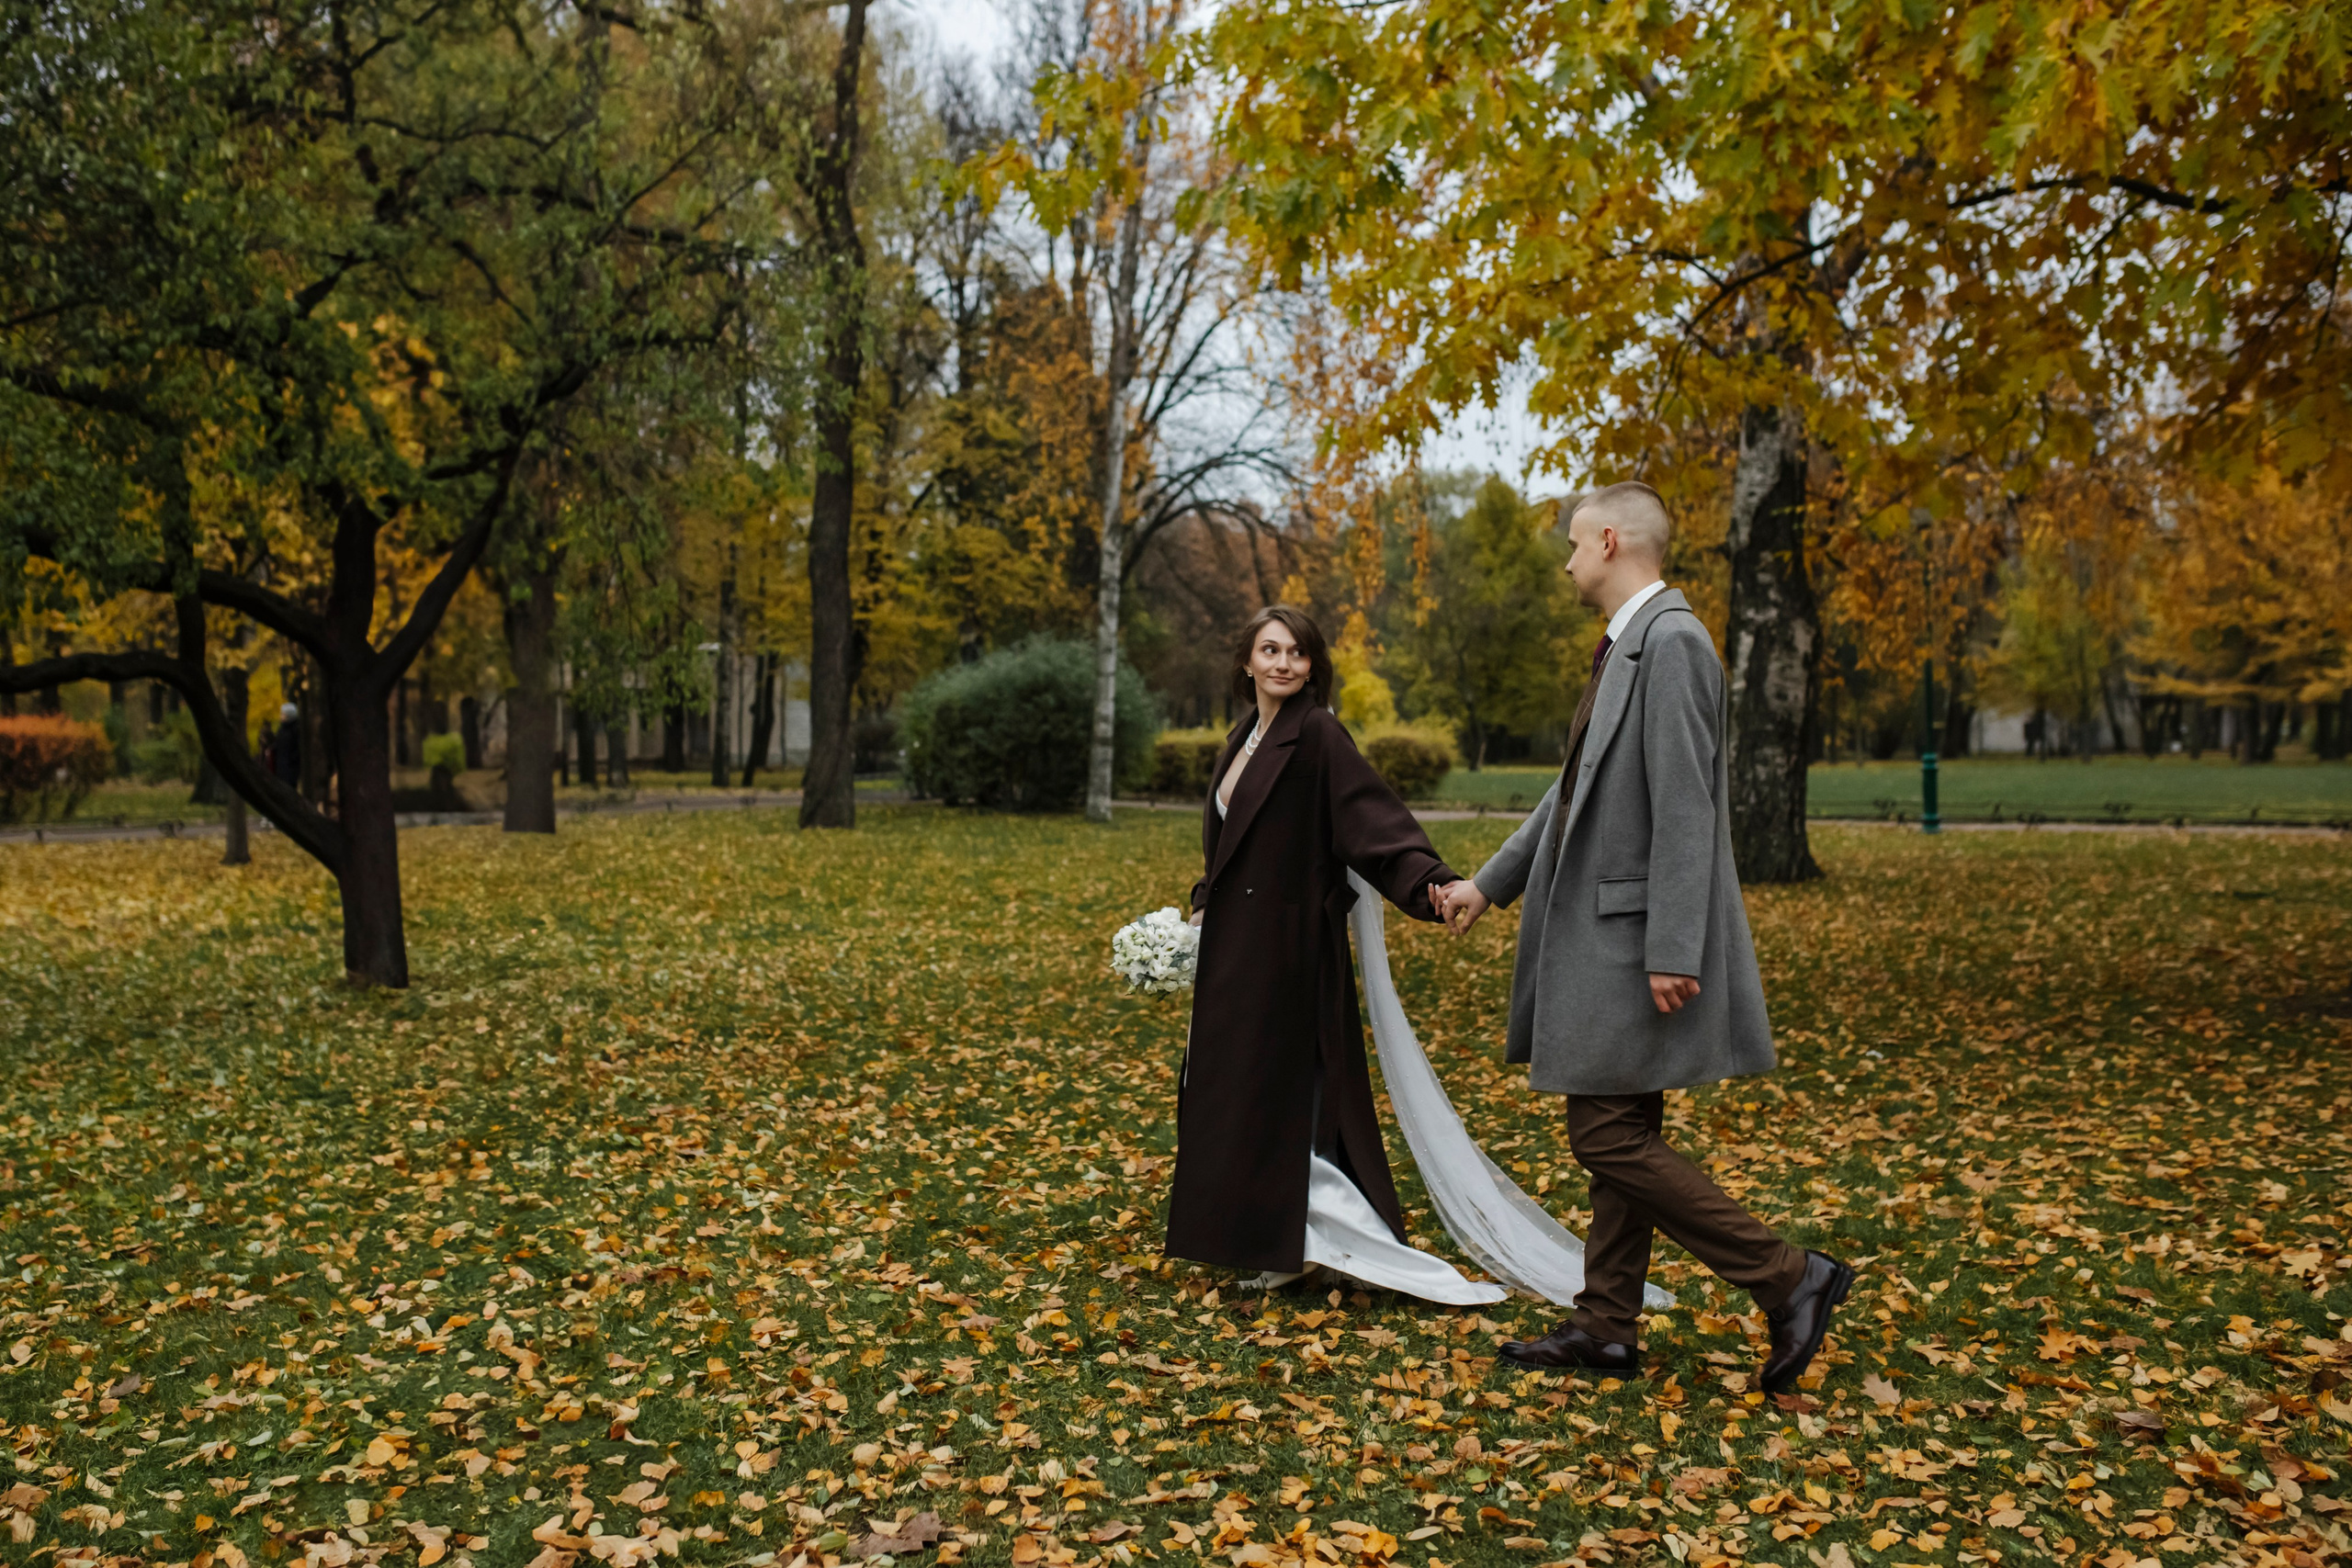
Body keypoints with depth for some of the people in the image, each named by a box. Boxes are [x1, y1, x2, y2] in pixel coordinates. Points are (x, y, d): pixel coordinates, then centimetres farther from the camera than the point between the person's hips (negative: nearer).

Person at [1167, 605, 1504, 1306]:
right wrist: (1202, 909, 12)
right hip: (1235, 945, 9)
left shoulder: (1317, 735, -13)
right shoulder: (1244, 737, 12)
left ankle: (1294, 1244, 8)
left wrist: (1431, 881, -39)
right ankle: (1261, 1235, 22)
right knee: (1229, 1086, 12)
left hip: (1286, 945, -9)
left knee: (1276, 1087, -3)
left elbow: (1373, 815, -25)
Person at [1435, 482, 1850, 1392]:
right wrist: (1490, 884, 24)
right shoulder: (1626, 646, 15)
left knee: (1609, 1138, -7)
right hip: (1604, 937, 10)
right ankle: (1606, 1328, 23)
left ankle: (1790, 1281, 3)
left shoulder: (1671, 641, -16)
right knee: (1617, 1137, 14)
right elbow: (1577, 791, 22)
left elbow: (1684, 810, -22)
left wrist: (1673, 954, -24)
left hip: (1637, 938, -10)